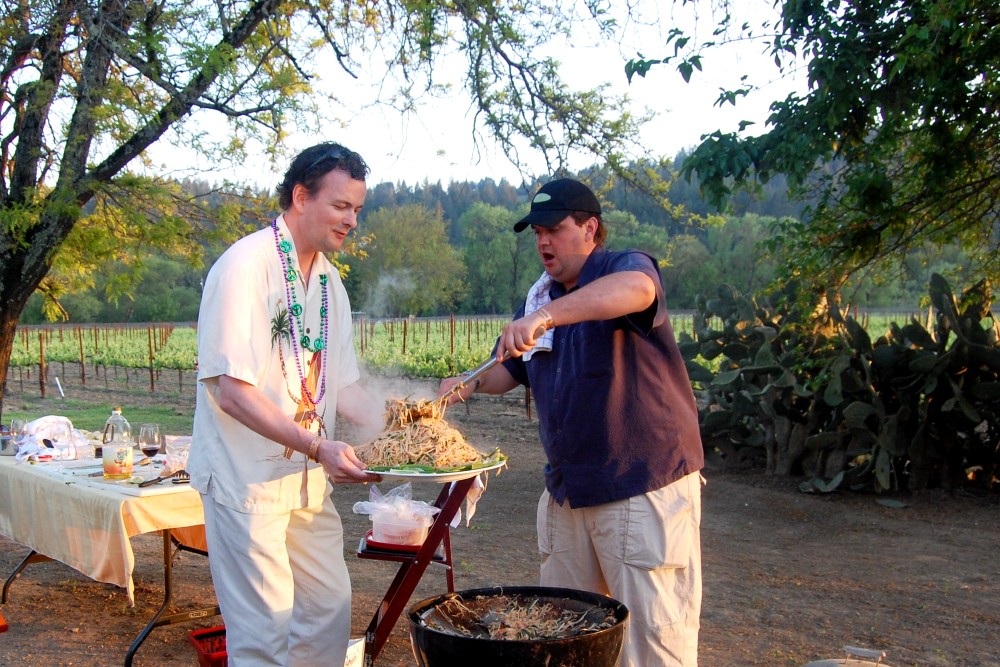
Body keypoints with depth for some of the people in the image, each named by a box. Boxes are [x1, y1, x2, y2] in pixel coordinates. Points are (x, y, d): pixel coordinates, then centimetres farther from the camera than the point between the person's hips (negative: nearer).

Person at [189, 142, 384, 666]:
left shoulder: (327, 277, 9)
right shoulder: (245, 265, -16)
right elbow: (232, 391, -22)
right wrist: (316, 446, -29)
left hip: (308, 475, 8)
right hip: (247, 475, -8)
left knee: (330, 605, 12)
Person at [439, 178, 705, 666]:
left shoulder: (624, 266, -9)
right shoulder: (538, 297, 13)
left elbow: (636, 289, -34)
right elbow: (507, 372, 18)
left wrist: (546, 315, -46)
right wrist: (469, 382, -4)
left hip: (646, 484, -7)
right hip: (567, 489, 8)